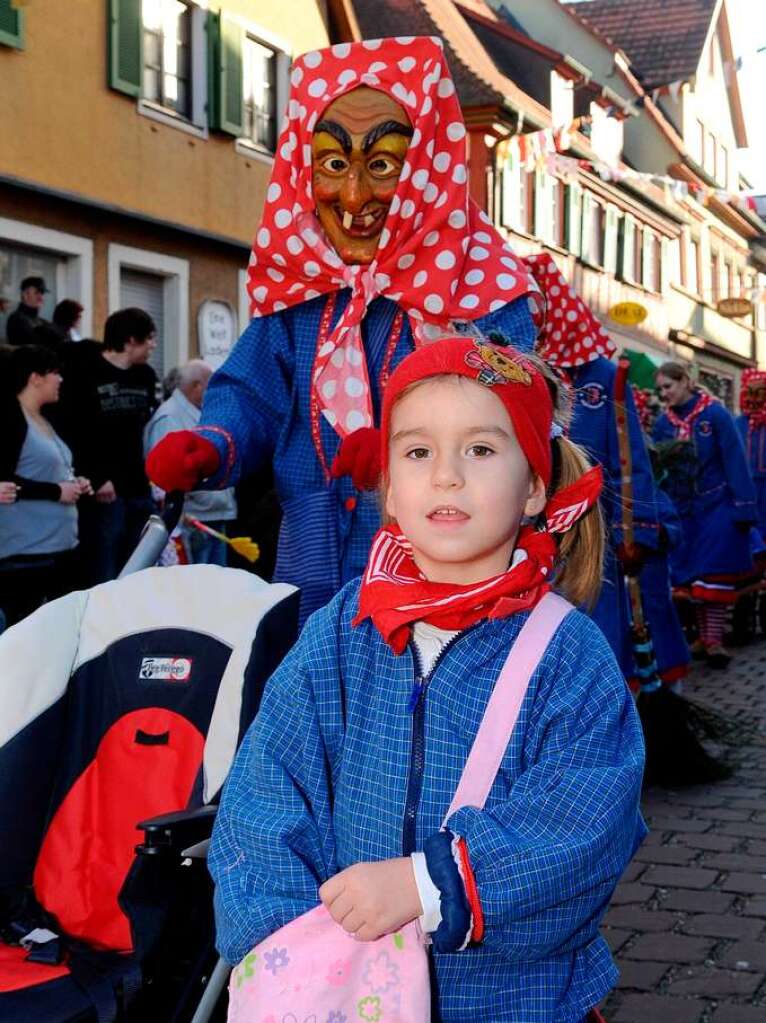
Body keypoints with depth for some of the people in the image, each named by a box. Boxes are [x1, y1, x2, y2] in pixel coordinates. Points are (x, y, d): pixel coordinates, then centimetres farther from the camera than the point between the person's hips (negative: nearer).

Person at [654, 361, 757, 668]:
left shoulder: (715, 414, -10)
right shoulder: (664, 422, 2)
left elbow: (735, 461, -11)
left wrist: (743, 508, -15)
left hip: (717, 505, -4)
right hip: (683, 509, 4)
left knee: (715, 573, -4)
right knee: (691, 573, 8)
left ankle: (714, 641, 1)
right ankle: (703, 637, 18)